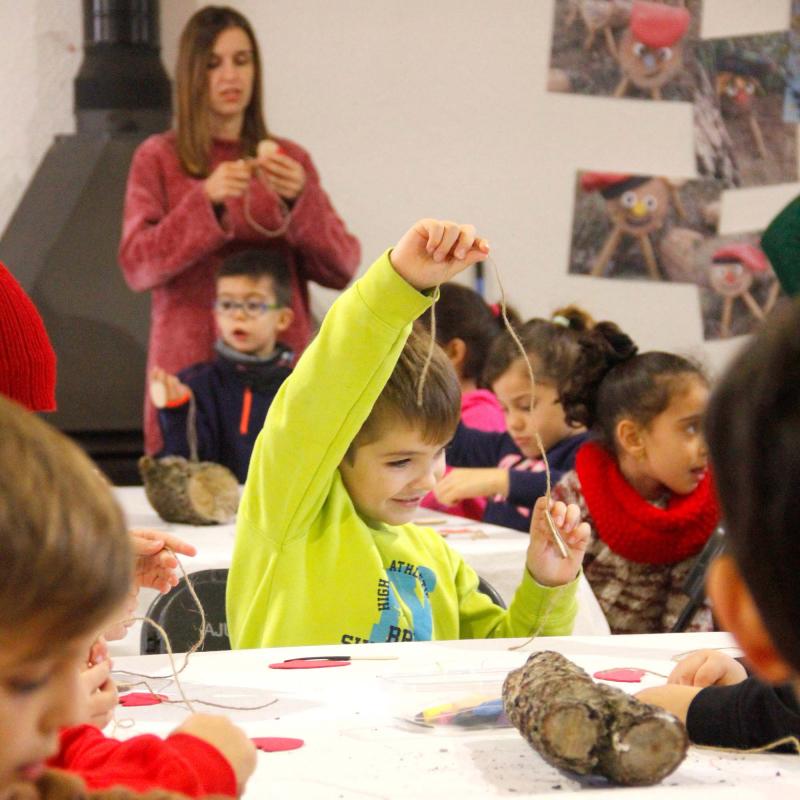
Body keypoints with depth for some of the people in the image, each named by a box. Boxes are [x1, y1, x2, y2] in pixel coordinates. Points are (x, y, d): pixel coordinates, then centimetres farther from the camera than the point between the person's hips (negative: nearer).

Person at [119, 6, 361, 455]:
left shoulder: (291, 160, 10)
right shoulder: (158, 159, 5)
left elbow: (342, 268, 3)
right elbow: (137, 266, -6)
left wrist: (301, 200, -14)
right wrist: (207, 201, -18)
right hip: (190, 366, -2)